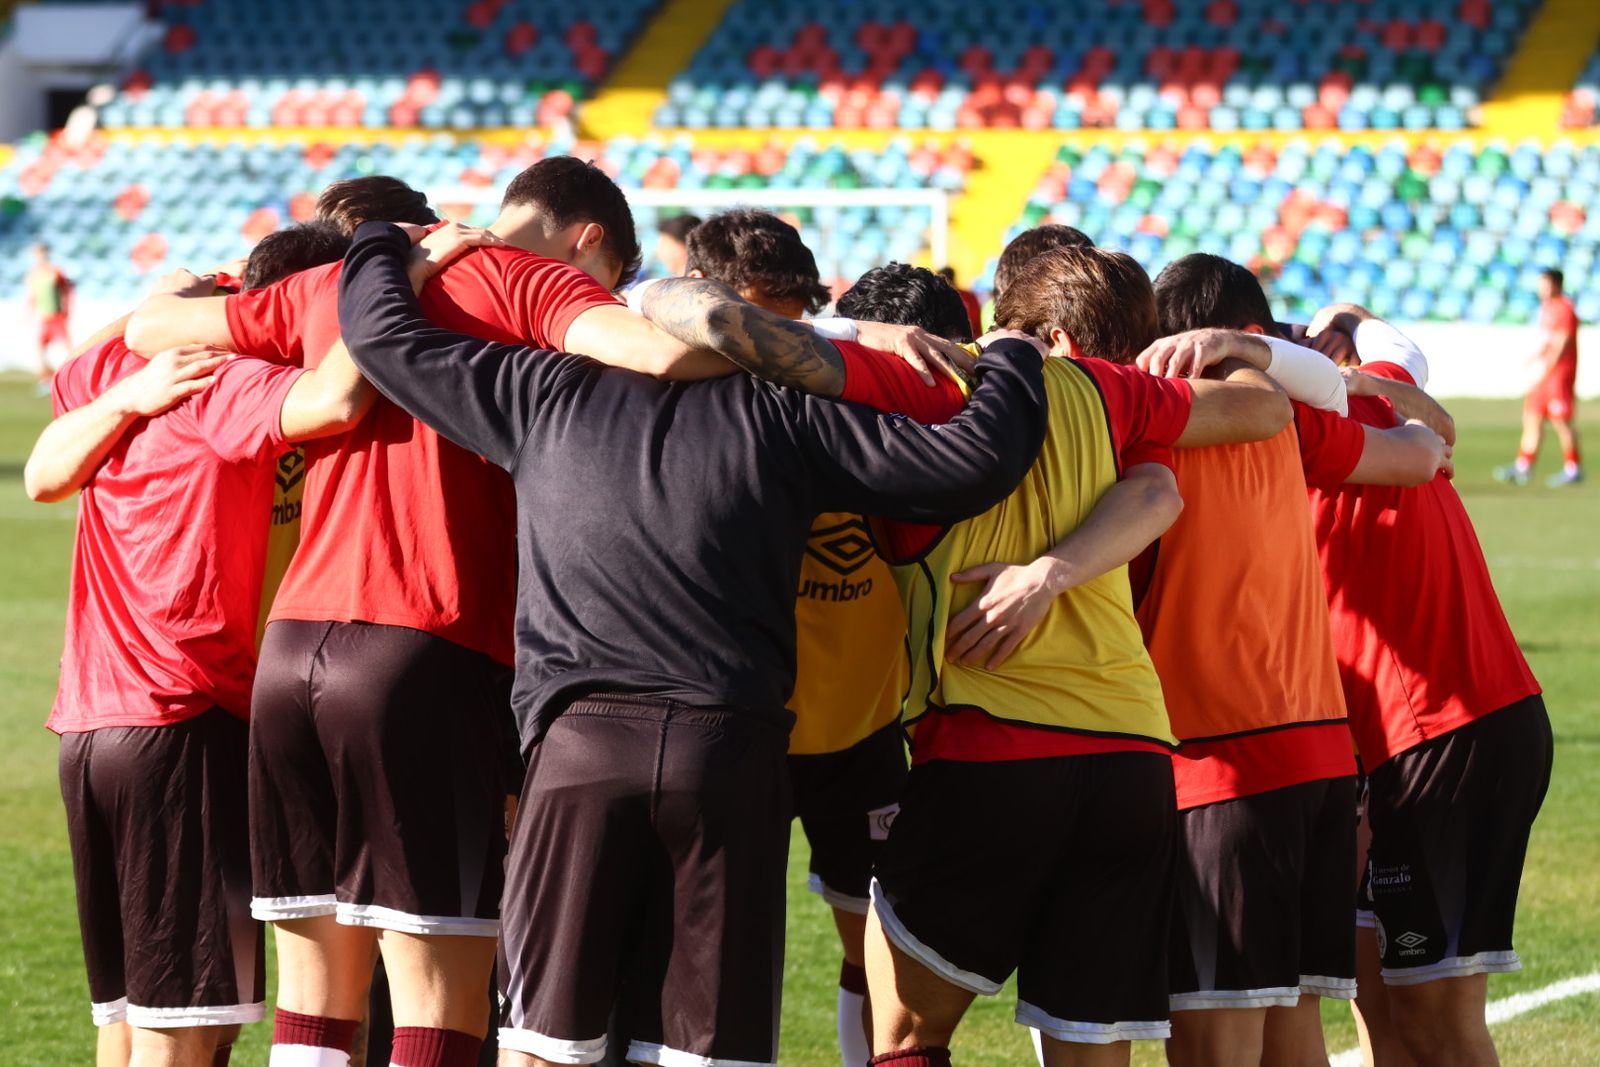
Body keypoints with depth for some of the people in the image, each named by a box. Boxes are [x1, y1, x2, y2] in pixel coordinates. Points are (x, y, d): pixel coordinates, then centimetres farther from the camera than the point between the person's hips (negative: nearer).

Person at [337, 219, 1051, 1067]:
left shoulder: (547, 395, 13)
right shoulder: (778, 418, 10)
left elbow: (383, 334, 23)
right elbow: (976, 461, 6)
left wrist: (379, 246, 43)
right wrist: (1010, 364, 26)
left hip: (580, 742, 0)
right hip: (734, 752, 0)